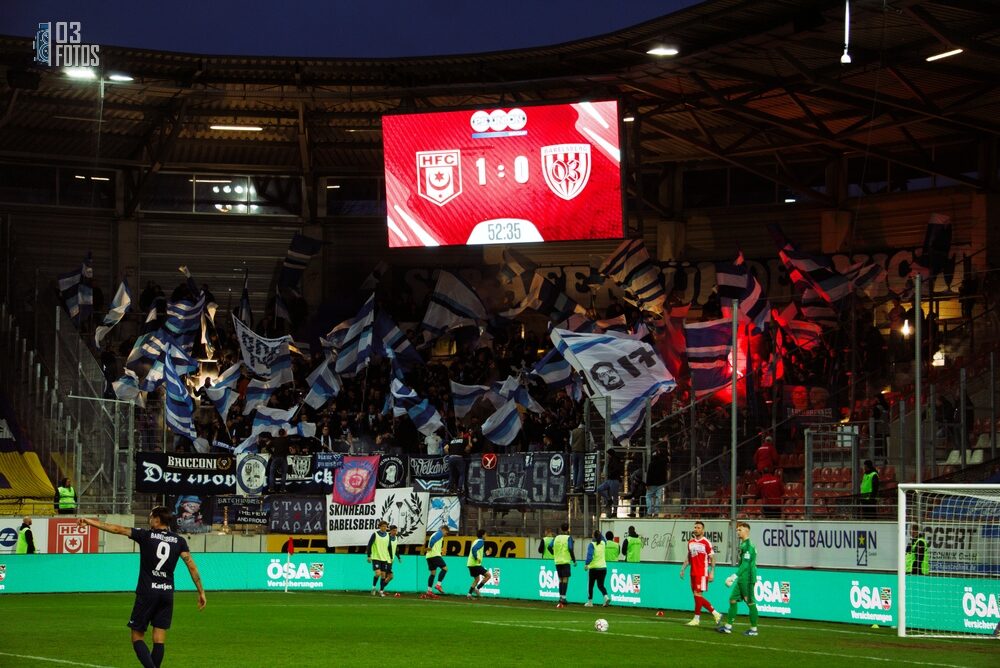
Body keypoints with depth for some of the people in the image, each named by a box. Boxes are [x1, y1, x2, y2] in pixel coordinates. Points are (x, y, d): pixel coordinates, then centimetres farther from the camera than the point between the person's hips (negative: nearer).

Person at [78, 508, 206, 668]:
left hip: (147, 593, -3)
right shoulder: (179, 541, 4)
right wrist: (201, 592, 4)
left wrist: (89, 522, 7)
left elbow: (117, 529, -1)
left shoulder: (146, 535, -3)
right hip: (167, 593, 3)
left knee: (137, 637, 3)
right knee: (159, 640, 6)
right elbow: (192, 566, 0)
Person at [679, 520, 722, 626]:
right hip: (693, 573, 7)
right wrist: (682, 569, 15)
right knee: (698, 596, 7)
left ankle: (696, 618, 0)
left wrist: (712, 573, -12)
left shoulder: (706, 543, -7)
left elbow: (712, 559, -7)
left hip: (702, 573, -7)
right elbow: (688, 557, 21)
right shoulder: (690, 542, 13)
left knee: (697, 594, -9)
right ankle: (715, 613, 16)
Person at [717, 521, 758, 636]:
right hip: (741, 579, 10)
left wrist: (734, 576, -24)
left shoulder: (748, 545, -15)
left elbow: (745, 564, -22)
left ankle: (754, 629, 2)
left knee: (750, 602, -3)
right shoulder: (743, 544, 16)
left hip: (747, 579, -10)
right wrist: (736, 577, 24)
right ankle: (728, 626, 15)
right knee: (732, 600, 11)